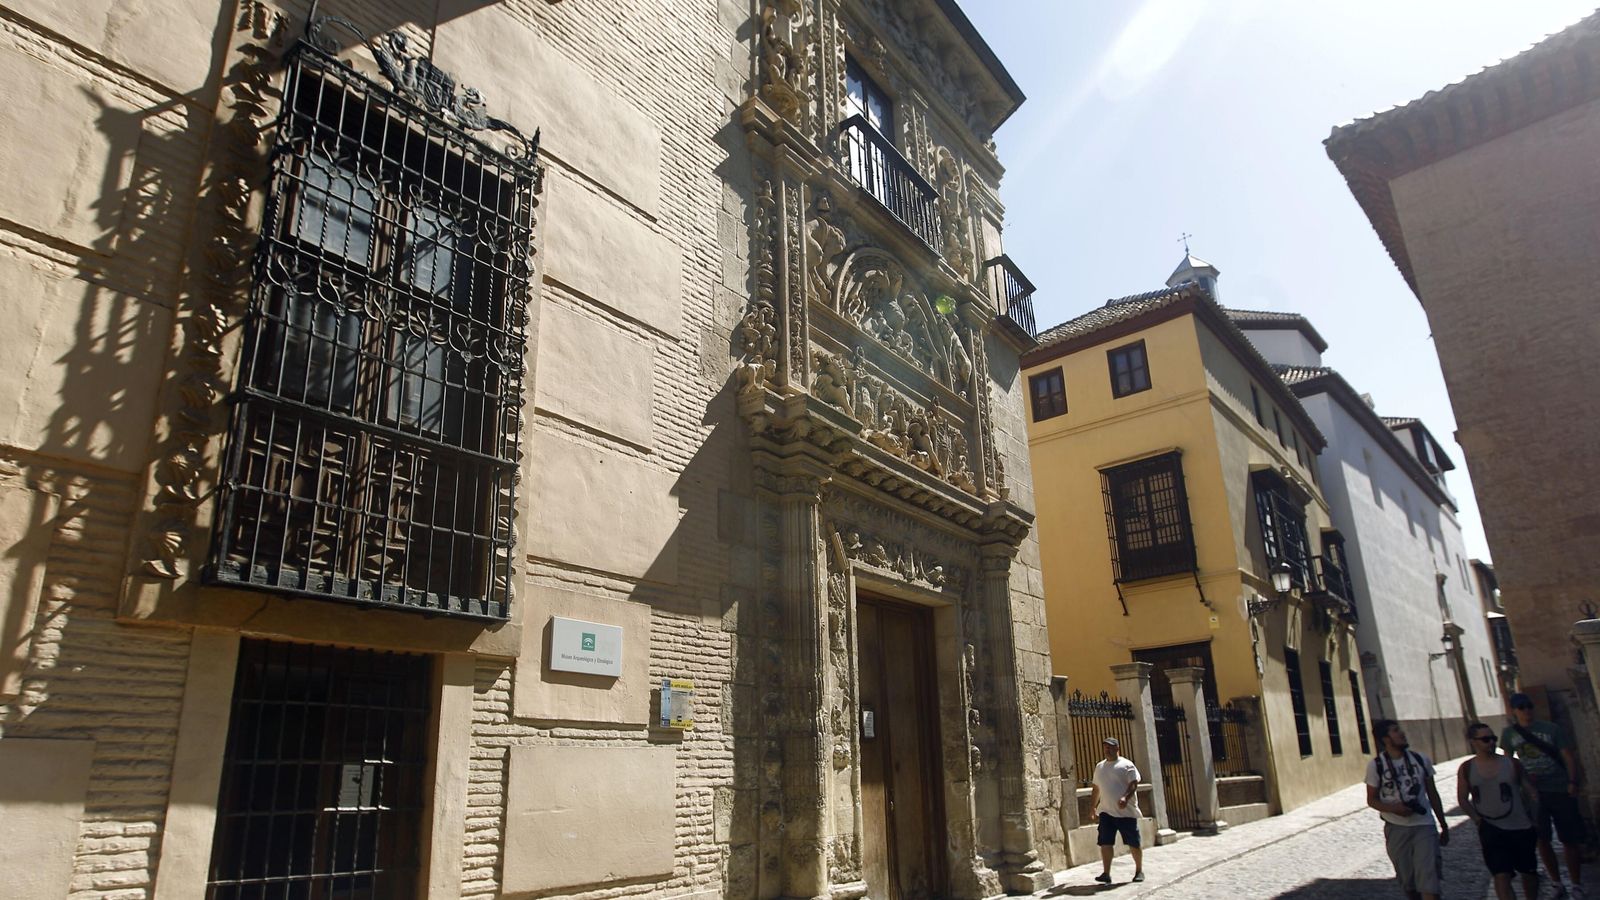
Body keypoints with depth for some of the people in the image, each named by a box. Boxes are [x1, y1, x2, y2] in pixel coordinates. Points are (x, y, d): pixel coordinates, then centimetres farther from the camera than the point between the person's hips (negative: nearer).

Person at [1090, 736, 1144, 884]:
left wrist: (1125, 798, -28)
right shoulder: (1099, 766, 15)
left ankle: (1139, 871, 22)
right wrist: (1093, 805, 21)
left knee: (1133, 843, 5)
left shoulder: (1126, 765, -3)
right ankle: (1106, 873, -1)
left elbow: (1133, 784, -13)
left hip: (1126, 811, -4)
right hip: (1106, 811, 5)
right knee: (1105, 843, -4)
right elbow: (1096, 789, 22)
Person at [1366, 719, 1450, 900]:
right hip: (1396, 829, -1)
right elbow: (1371, 800, 0)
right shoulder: (1376, 765, -7)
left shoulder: (1420, 759, 1)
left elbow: (1432, 794, 11)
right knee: (1408, 883, 11)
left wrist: (1443, 826, 14)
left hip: (1424, 826, 1)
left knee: (1428, 883, -9)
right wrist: (1393, 808, -20)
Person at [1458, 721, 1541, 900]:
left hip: (1521, 827, 2)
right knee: (1501, 876, -10)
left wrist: (1537, 818, -2)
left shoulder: (1512, 763, -1)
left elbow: (1532, 792, 4)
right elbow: (1462, 798, 4)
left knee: (1529, 872, 16)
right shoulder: (1467, 768, -2)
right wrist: (1475, 817, -9)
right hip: (1491, 829, -2)